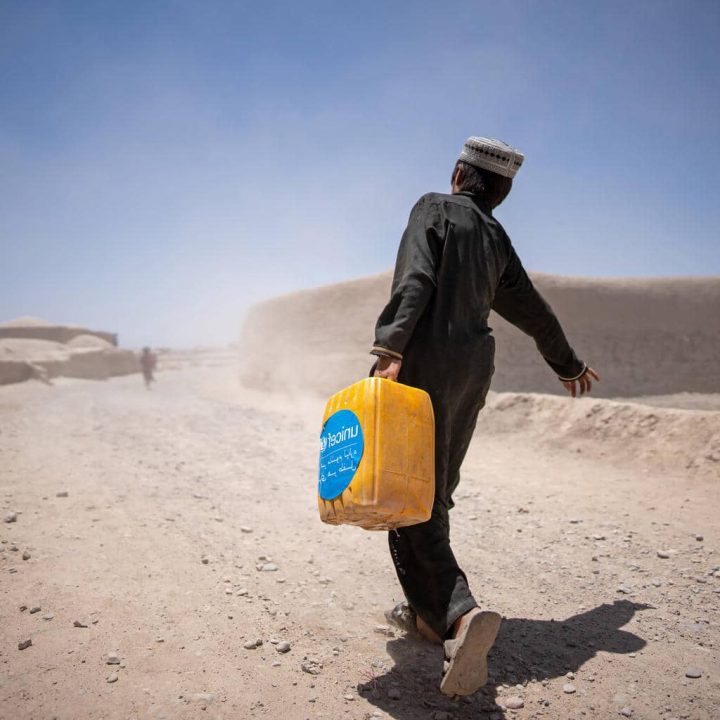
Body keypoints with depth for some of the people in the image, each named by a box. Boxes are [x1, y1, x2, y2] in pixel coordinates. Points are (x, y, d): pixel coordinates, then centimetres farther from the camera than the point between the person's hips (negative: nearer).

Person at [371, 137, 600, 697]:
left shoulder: (434, 209, 3)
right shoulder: (497, 238, 19)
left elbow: (414, 281, -15)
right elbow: (533, 309, 26)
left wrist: (389, 350, -24)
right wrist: (568, 363, 40)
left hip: (423, 360, -6)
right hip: (473, 368, 7)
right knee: (436, 491, 15)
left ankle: (460, 614, -23)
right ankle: (426, 609, 24)